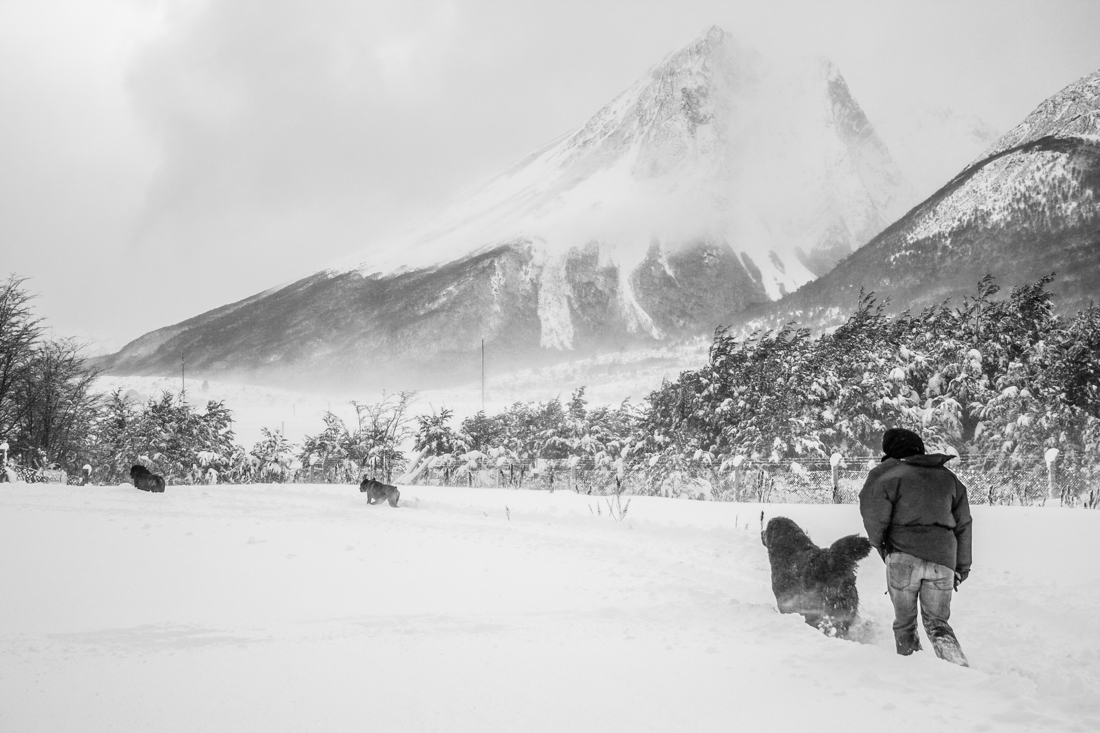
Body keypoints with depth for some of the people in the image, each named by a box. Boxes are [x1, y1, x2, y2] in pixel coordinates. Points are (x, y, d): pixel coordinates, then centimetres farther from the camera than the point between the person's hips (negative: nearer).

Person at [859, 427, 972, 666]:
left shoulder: (890, 476, -3)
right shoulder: (949, 478, 15)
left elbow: (874, 516, -9)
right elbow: (963, 525, 18)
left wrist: (879, 544, 11)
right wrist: (962, 565, 25)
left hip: (904, 558, -4)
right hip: (942, 560, 4)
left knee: (905, 622, 13)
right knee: (937, 622, 12)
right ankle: (960, 665, -10)